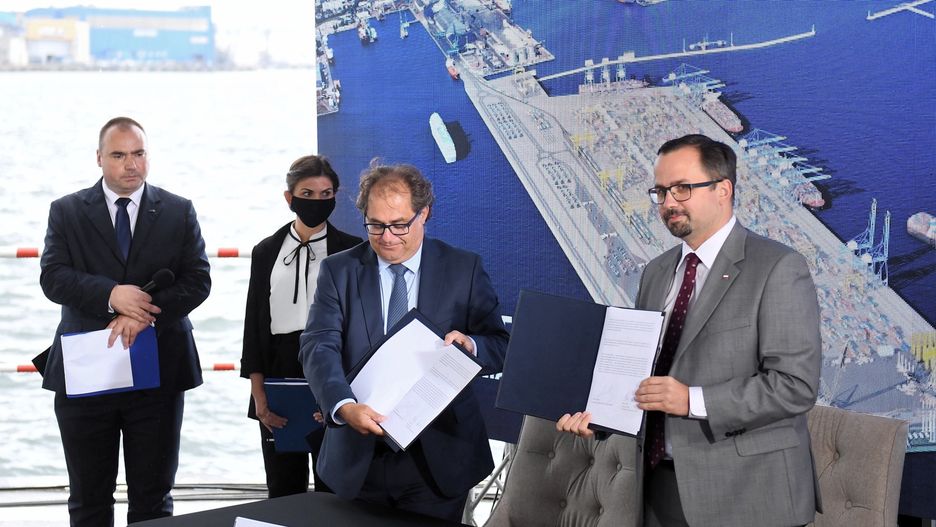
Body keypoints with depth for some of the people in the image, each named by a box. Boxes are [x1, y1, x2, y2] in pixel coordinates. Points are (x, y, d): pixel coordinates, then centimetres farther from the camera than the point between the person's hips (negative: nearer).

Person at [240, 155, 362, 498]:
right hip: (280, 372, 3)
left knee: (332, 488, 1)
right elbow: (254, 324, 8)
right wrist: (258, 393, -2)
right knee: (283, 491, 7)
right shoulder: (266, 252, 9)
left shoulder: (351, 251, 1)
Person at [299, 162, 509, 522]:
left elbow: (501, 348, 2)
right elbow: (319, 348, -11)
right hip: (358, 461, 1)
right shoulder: (338, 271, 1)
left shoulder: (464, 270, 0)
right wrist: (344, 406, -30)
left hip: (438, 461, -1)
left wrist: (471, 345, -22)